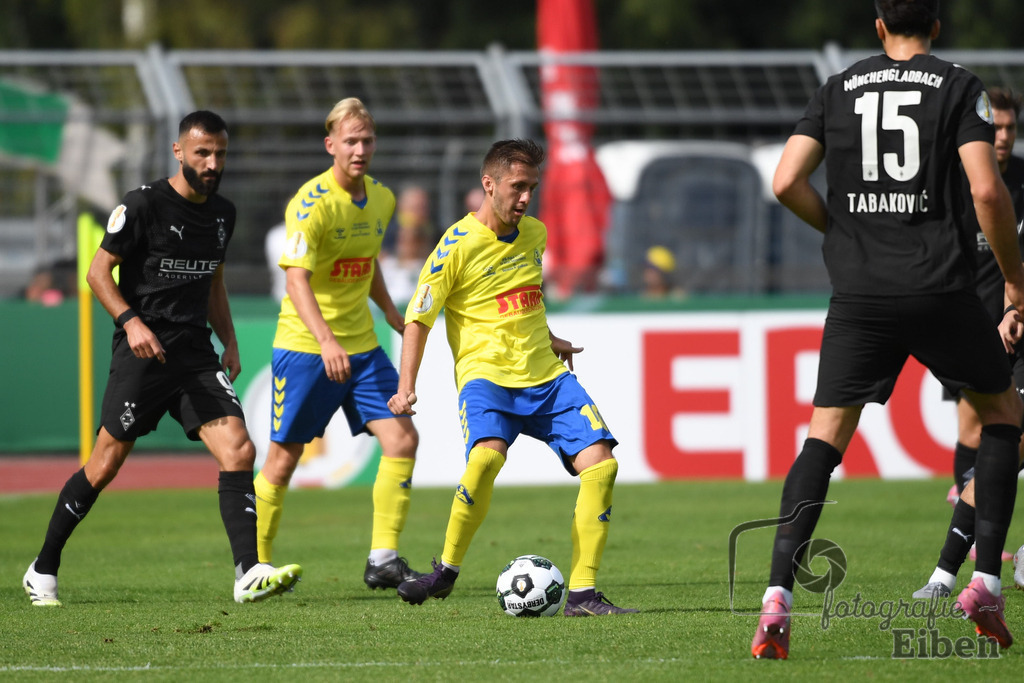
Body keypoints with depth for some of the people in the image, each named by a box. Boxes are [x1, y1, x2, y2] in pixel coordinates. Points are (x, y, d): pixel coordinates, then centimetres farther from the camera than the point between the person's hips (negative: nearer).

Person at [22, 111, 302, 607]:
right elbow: (98, 271, -6)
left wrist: (229, 341, 12)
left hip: (196, 352, 5)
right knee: (105, 466, -1)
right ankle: (43, 571, 14)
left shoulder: (222, 213, 12)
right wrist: (131, 320, -20)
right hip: (142, 349, -5)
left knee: (238, 451, -13)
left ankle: (248, 575, -18)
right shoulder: (142, 205, -8)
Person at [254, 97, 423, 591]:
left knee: (402, 439, -8)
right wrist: (326, 341, -41)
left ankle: (382, 562, -4)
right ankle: (256, 564, 19)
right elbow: (296, 278, -29)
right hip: (304, 345, -6)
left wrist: (388, 309, 18)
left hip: (361, 346, 6)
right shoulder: (311, 203, -18)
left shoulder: (381, 199, 5)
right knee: (284, 457, 2)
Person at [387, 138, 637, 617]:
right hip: (486, 375, -6)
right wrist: (405, 386, -14)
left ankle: (582, 594, -7)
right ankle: (446, 571, -12)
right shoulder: (458, 245, -8)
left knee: (600, 463, -12)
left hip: (545, 377, 6)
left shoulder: (535, 234, 10)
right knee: (487, 456, -34)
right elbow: (418, 318, -5)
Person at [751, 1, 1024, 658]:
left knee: (826, 435, 4)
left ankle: (778, 597, -13)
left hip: (859, 292, 2)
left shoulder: (838, 90, 11)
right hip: (940, 287, -2)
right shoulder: (959, 87, 2)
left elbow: (786, 182, 2)